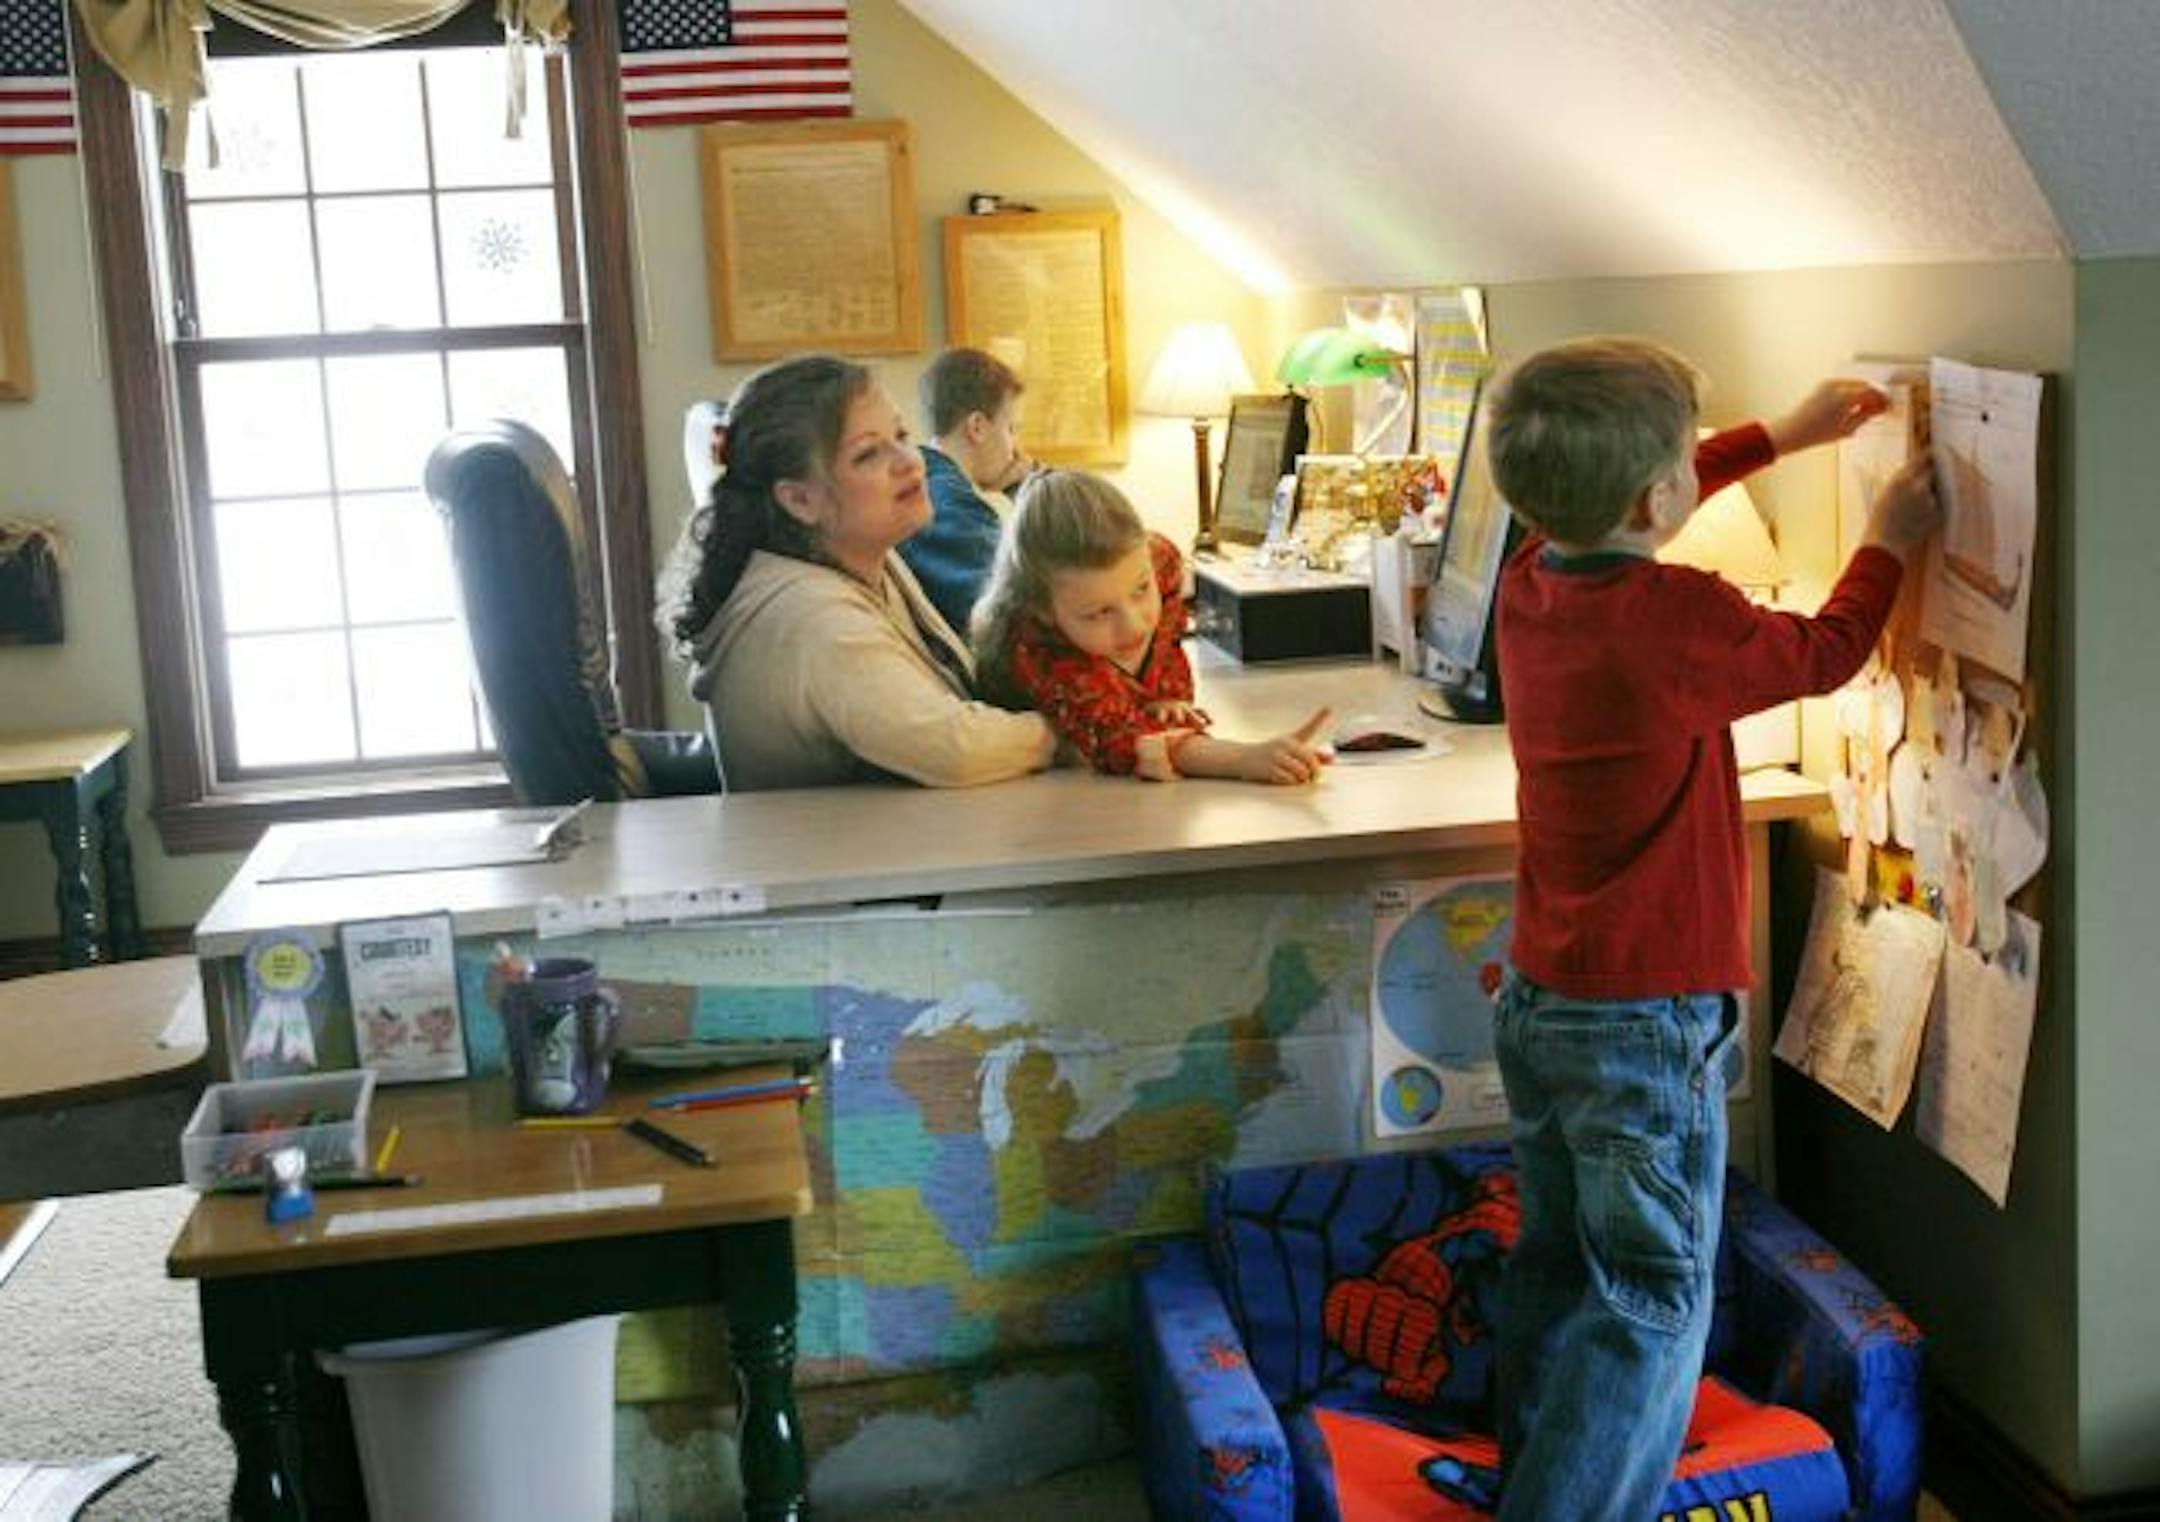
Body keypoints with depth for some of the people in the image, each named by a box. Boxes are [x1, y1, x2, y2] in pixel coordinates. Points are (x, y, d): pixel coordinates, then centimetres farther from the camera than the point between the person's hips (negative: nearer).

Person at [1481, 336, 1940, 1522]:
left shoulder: (1530, 581, -1)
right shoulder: (1677, 618, -21)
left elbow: (1615, 510, 21)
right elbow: (1824, 656, -1)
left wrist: (1784, 433, 27)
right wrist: (1889, 542, 15)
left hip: (1537, 1002, 8)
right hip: (1649, 1024, -8)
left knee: (1557, 1263, 20)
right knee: (1653, 1306, 0)